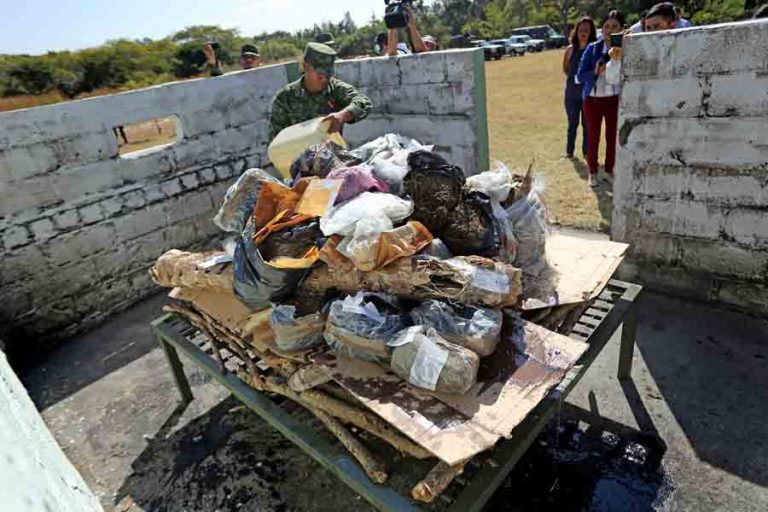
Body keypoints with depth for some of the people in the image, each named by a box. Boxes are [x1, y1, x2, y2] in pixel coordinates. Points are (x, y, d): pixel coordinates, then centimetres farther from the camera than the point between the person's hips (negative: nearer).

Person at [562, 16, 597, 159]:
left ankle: (586, 151, 18)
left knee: (587, 124, 7)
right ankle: (569, 151, 22)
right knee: (572, 123, 11)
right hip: (572, 93, 2)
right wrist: (574, 78, 4)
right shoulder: (570, 50, 1)